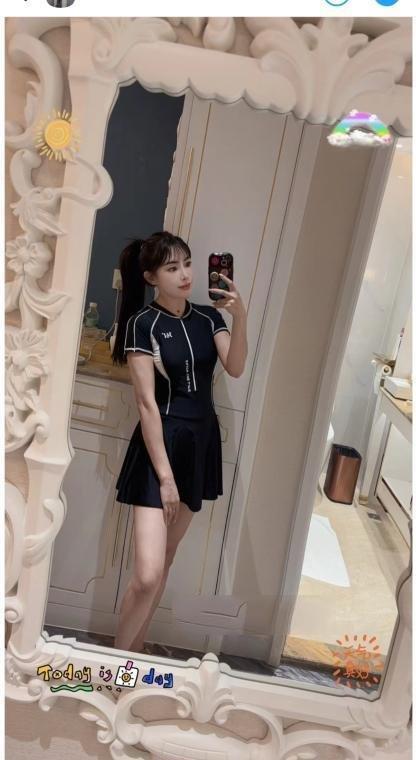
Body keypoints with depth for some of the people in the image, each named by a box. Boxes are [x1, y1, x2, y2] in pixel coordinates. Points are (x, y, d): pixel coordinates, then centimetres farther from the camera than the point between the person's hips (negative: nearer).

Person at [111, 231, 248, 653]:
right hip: (159, 444, -5)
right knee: (147, 575, -11)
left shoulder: (208, 317, 5)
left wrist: (240, 316, -24)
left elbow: (235, 369, -9)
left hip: (201, 442, 6)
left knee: (165, 561, 16)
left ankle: (136, 648, 34)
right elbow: (146, 403, -15)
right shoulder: (143, 323, -10)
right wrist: (164, 475, -17)